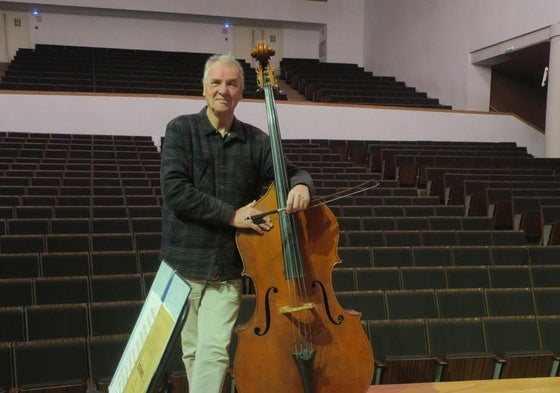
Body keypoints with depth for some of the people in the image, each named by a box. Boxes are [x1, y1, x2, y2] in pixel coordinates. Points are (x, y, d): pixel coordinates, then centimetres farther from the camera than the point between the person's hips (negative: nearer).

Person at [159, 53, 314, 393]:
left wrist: (301, 185, -18)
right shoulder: (181, 130, -3)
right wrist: (232, 215, -19)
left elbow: (292, 172, 8)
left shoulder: (256, 141, 5)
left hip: (228, 269, 1)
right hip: (185, 263, -1)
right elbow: (175, 190, -15)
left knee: (214, 351, -8)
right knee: (193, 350, 14)